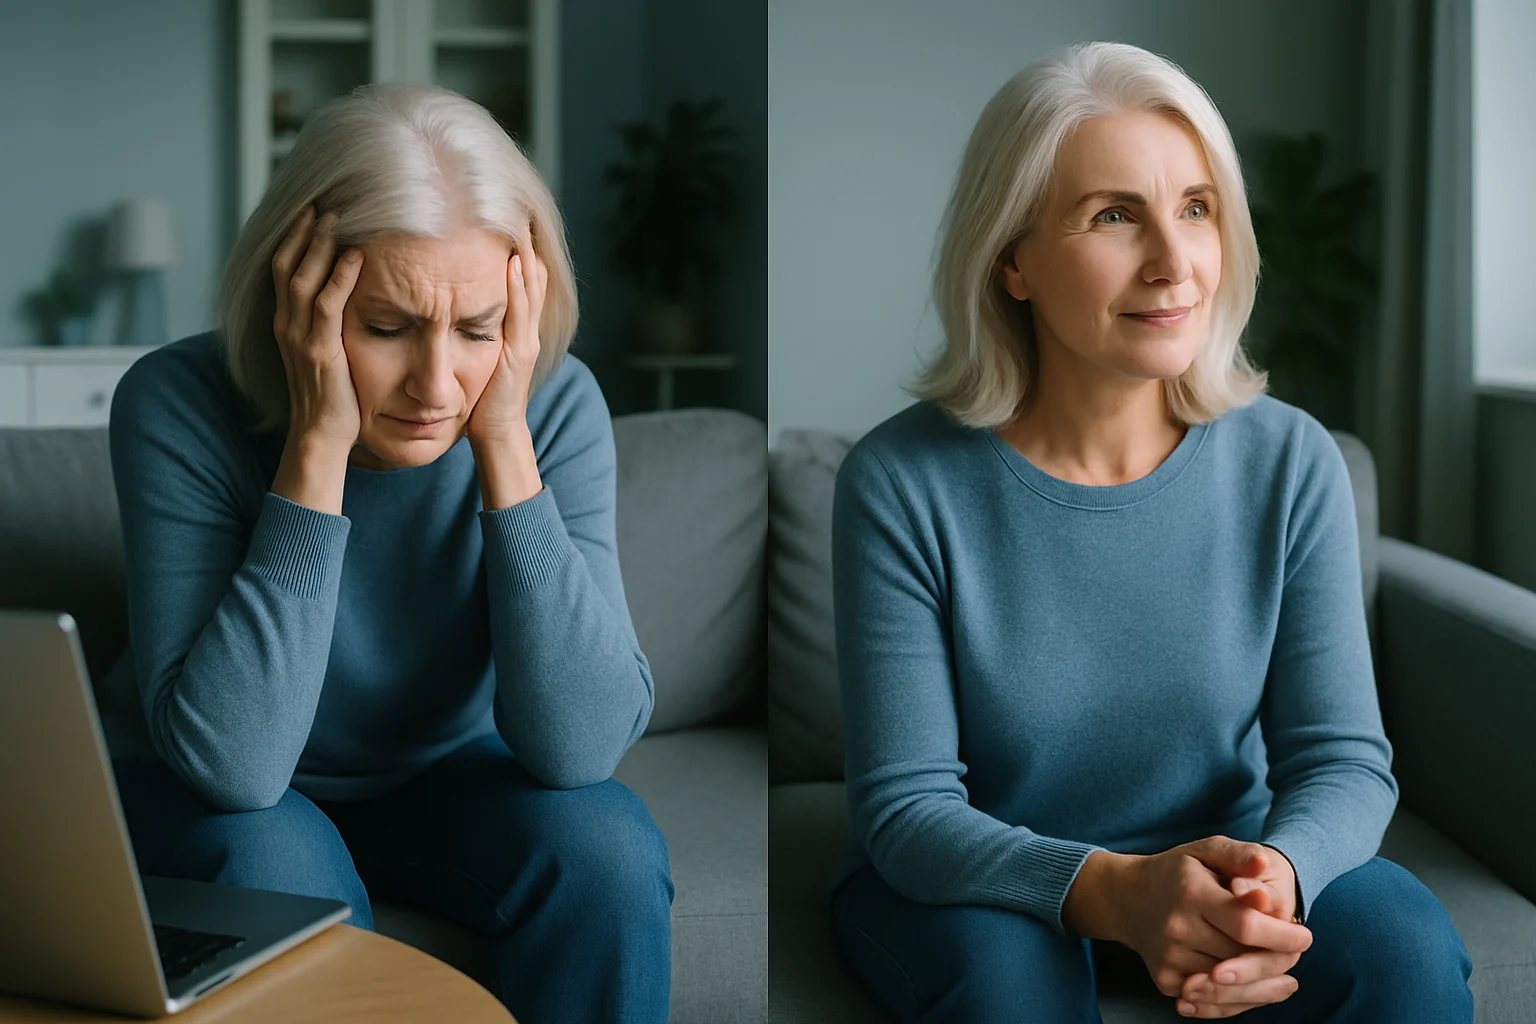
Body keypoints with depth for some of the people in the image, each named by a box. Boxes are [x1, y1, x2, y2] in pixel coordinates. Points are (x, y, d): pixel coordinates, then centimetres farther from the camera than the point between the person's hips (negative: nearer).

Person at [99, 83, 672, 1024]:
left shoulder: (554, 406, -20)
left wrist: (502, 441, -33)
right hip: (232, 800, -2)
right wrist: (319, 445, -37)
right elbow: (231, 762, -33)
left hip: (447, 771, 2)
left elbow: (583, 745, -28)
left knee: (606, 848, -26)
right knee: (276, 874, -33)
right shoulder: (179, 406, -26)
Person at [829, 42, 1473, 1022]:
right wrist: (1111, 893, -38)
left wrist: (1275, 875, -34)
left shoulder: (1290, 462, -10)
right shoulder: (902, 484, -18)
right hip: (969, 882, -2)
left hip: (1220, 863, 3)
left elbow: (1344, 758, -10)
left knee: (1405, 942, -24)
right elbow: (905, 805, -19)